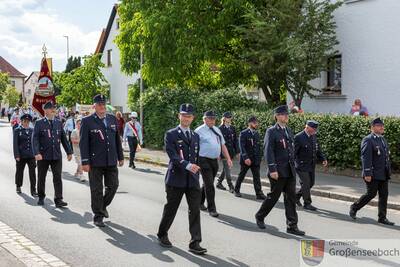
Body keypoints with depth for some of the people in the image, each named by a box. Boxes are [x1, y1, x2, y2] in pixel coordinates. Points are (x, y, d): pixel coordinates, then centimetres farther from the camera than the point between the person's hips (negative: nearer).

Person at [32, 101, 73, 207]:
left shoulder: (58, 123, 9)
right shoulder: (39, 123, -2)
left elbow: (63, 138, 13)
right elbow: (35, 139, -9)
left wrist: (69, 151, 11)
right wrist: (37, 153, -21)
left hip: (57, 155, 2)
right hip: (43, 155, -2)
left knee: (58, 177, -5)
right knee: (41, 178, 11)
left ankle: (58, 200, -4)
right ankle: (41, 197, 27)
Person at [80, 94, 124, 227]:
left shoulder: (113, 119, 8)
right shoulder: (87, 121, -5)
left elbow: (117, 139, 13)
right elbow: (83, 143, -8)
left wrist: (120, 157, 12)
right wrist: (85, 162, -12)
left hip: (111, 161, 4)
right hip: (95, 162, -4)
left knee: (113, 186, 8)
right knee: (97, 189, 3)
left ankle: (103, 205, 34)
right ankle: (98, 216, 15)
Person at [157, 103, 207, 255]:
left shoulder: (196, 136, 14)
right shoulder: (171, 135, -4)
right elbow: (173, 155, -17)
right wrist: (187, 165, -29)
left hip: (193, 180, 4)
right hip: (176, 179, -4)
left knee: (195, 210, -3)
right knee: (171, 209, 8)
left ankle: (195, 243, 0)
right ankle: (162, 235, 29)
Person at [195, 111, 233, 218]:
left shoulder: (217, 130, 13)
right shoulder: (199, 131, -7)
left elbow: (223, 145, 16)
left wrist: (228, 158, 10)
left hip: (215, 161, 7)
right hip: (204, 160, -6)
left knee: (207, 184, 16)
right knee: (209, 185, -6)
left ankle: (200, 202, 34)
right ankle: (211, 208, 1)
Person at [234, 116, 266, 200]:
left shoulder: (257, 134, 11)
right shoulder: (243, 133, -8)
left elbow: (259, 147, 16)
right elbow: (242, 147, -14)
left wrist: (259, 157, 10)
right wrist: (245, 158, -23)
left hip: (256, 159, 5)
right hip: (246, 159, -4)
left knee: (257, 177, -2)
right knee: (241, 175, 9)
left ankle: (259, 193, -4)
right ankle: (237, 190, 24)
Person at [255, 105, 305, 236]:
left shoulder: (289, 130, 14)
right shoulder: (271, 131, -8)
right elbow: (268, 151, -14)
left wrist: (293, 165, 15)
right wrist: (272, 169, -21)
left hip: (290, 171, 6)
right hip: (278, 171, -6)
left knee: (291, 198, 5)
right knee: (273, 196, 4)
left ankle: (292, 226, 10)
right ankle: (260, 216, 27)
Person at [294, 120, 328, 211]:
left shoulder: (314, 136, 6)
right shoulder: (299, 137, -16)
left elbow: (318, 149, 14)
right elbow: (293, 152, -14)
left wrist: (323, 159, 0)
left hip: (311, 165, 8)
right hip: (302, 165, -8)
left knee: (311, 183, 14)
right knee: (306, 184, -4)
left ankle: (296, 196, 33)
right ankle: (307, 203, 10)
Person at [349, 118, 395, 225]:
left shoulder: (383, 139, 15)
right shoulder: (368, 140, -12)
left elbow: (386, 156, 19)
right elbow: (366, 158, -17)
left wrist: (388, 172, 16)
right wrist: (367, 174, -21)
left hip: (384, 175, 8)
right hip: (373, 174, -8)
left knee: (384, 195, 6)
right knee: (371, 194, -2)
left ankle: (382, 217, 13)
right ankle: (354, 207, 18)